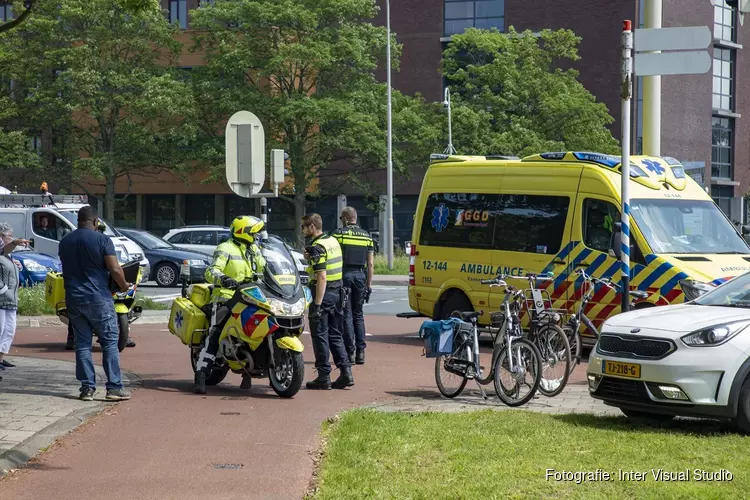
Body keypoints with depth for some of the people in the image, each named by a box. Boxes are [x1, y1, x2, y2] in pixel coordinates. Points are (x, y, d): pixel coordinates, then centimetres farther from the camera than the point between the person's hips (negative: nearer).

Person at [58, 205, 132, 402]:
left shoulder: (65, 242, 8)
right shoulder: (102, 240, -9)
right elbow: (115, 270, -13)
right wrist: (124, 286, 4)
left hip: (73, 299, 5)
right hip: (98, 298, -4)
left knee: (82, 344, 8)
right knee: (110, 342, 1)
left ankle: (87, 387, 4)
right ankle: (114, 387, -4)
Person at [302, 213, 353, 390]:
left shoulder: (317, 247, -16)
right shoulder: (333, 241, 11)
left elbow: (322, 277, -22)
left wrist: (317, 305, -23)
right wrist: (311, 259, 11)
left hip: (323, 293, -9)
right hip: (337, 292, 9)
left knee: (320, 335, 0)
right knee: (335, 334, 14)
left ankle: (324, 377, 2)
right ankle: (346, 372, 8)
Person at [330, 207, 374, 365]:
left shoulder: (338, 234, -2)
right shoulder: (366, 236, 10)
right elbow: (371, 263, 8)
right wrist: (369, 284, 13)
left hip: (344, 275, -3)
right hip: (360, 275, 3)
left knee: (346, 315, 0)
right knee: (358, 315, 12)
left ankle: (350, 352, -3)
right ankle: (360, 351, 6)